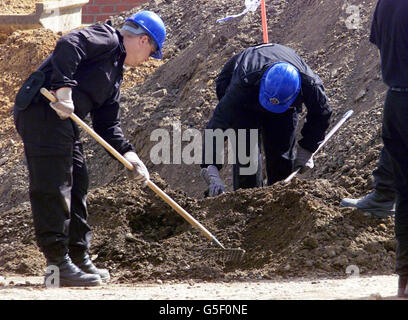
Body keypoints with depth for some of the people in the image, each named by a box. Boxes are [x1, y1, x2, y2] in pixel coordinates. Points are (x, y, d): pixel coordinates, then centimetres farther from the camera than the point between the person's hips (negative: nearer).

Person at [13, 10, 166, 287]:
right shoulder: (106, 38, -1)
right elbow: (67, 45, -20)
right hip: (43, 111, -11)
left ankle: (80, 260, 23)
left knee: (77, 185, 15)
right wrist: (63, 86, -28)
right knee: (53, 187, -11)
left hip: (64, 121, 11)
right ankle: (58, 265, -11)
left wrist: (128, 154, 11)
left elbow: (107, 125, 25)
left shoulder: (116, 74, 27)